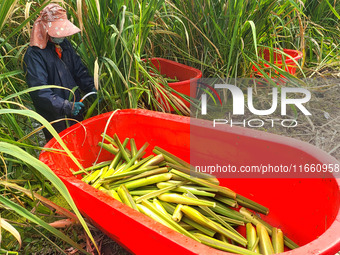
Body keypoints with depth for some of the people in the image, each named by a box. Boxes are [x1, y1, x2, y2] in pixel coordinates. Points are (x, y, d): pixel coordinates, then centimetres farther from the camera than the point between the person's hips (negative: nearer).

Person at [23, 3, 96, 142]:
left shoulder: (65, 44, 3)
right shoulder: (34, 54, -19)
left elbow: (80, 70, 7)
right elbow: (40, 91, -24)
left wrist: (92, 88, -10)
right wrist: (66, 106, -30)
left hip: (75, 111, 6)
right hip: (54, 118, -6)